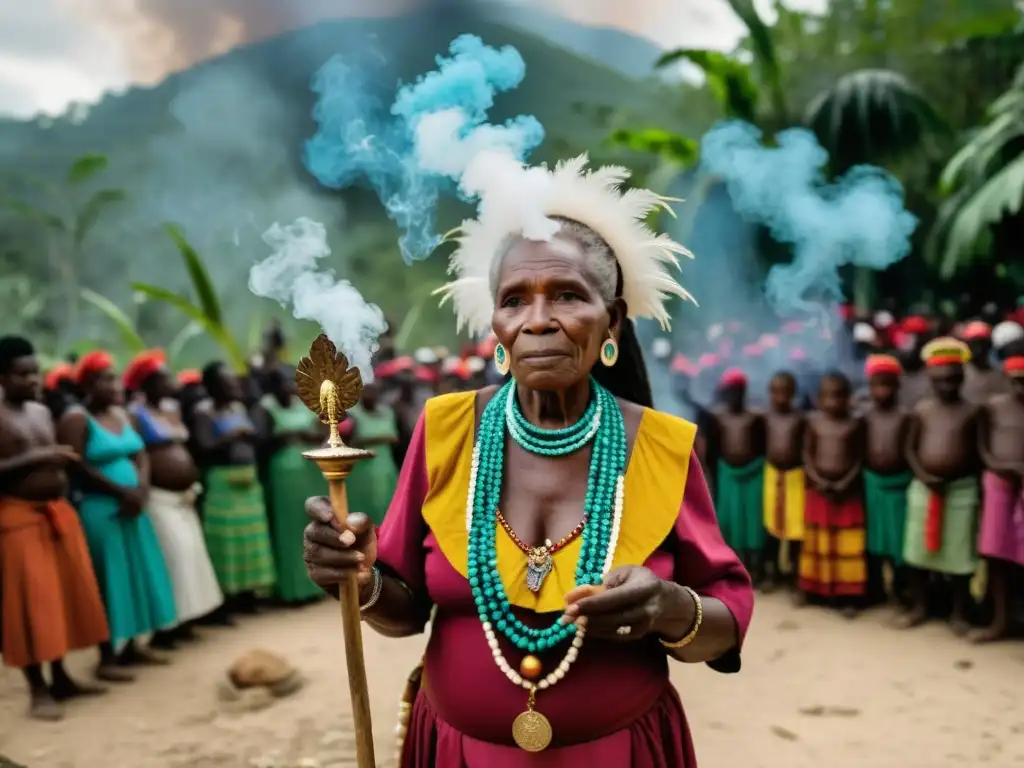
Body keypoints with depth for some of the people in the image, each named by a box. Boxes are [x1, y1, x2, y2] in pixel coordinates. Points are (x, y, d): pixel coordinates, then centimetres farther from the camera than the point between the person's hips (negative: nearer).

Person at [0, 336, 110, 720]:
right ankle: (38, 689, 4)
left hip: (57, 511, 7)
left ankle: (61, 677, 23)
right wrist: (34, 459, -24)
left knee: (65, 596, 11)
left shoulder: (42, 412, 13)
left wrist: (60, 465, 8)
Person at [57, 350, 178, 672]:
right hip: (99, 510, -7)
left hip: (131, 507, 8)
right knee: (108, 581, -3)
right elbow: (79, 468, -17)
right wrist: (122, 491, -15)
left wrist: (141, 489, -8)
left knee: (135, 575, 11)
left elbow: (141, 455, 10)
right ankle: (106, 656, 6)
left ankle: (130, 646, 23)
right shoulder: (76, 419, -10)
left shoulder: (120, 414, 12)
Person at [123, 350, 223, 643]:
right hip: (159, 497, -9)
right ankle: (163, 627, -5)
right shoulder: (135, 415, -10)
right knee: (174, 555, -12)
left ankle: (181, 621, 17)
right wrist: (143, 490, -17)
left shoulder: (173, 409, 15)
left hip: (183, 497, 9)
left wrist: (193, 484, 10)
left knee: (190, 553, 9)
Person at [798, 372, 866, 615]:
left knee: (847, 544, 1)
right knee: (817, 541, 11)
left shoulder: (855, 424, -5)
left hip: (847, 490, -1)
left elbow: (859, 459, -4)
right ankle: (813, 589, 21)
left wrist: (845, 484, -14)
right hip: (818, 488, 2)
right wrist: (818, 481, -13)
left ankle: (847, 595, 4)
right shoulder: (814, 422, -1)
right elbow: (807, 455, -1)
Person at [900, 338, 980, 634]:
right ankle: (919, 608, 24)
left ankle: (959, 613, 19)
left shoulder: (971, 411, -4)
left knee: (960, 554, 5)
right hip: (923, 488, 2)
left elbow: (978, 454, 0)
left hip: (961, 489, -2)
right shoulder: (922, 409, 0)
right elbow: (910, 448, 3)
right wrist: (922, 475, -11)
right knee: (920, 551, 9)